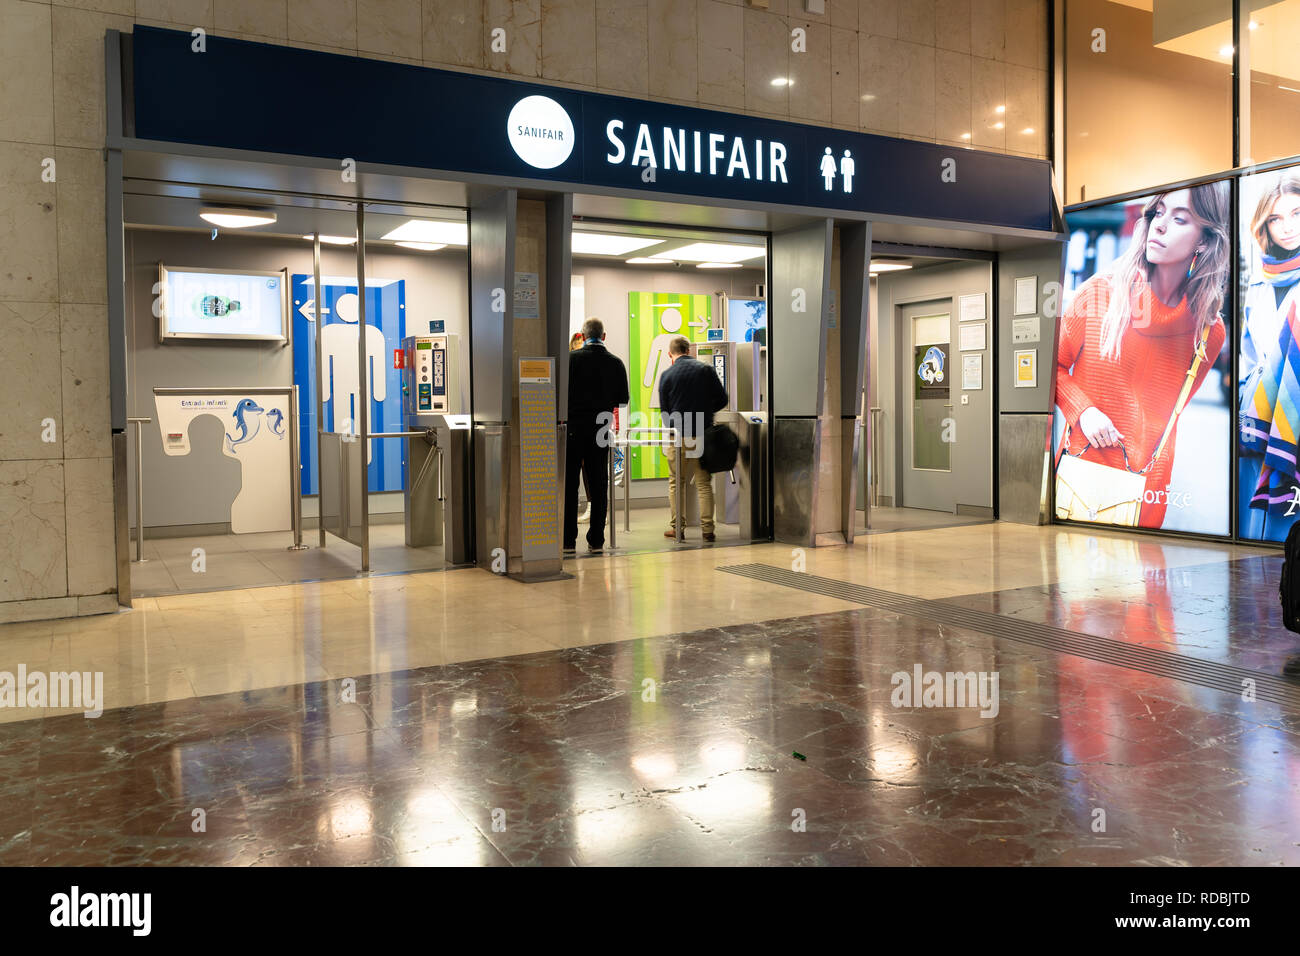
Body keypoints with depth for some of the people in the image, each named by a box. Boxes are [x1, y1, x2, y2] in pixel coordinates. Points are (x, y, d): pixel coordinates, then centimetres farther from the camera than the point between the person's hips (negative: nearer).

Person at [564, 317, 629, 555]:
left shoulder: (572, 359, -6)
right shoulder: (616, 363, 3)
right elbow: (623, 399, 7)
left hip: (573, 427, -2)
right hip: (601, 429, 3)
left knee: (569, 485, 3)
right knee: (598, 486, 7)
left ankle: (568, 540, 3)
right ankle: (596, 540, 8)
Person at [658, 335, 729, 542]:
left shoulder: (667, 375, 0)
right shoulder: (706, 370, 2)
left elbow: (664, 411, 4)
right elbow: (722, 399, 4)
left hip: (678, 435, -1)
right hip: (703, 435, 1)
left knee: (676, 482, 11)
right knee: (704, 482, 7)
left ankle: (676, 526, 11)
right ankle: (707, 528, 3)